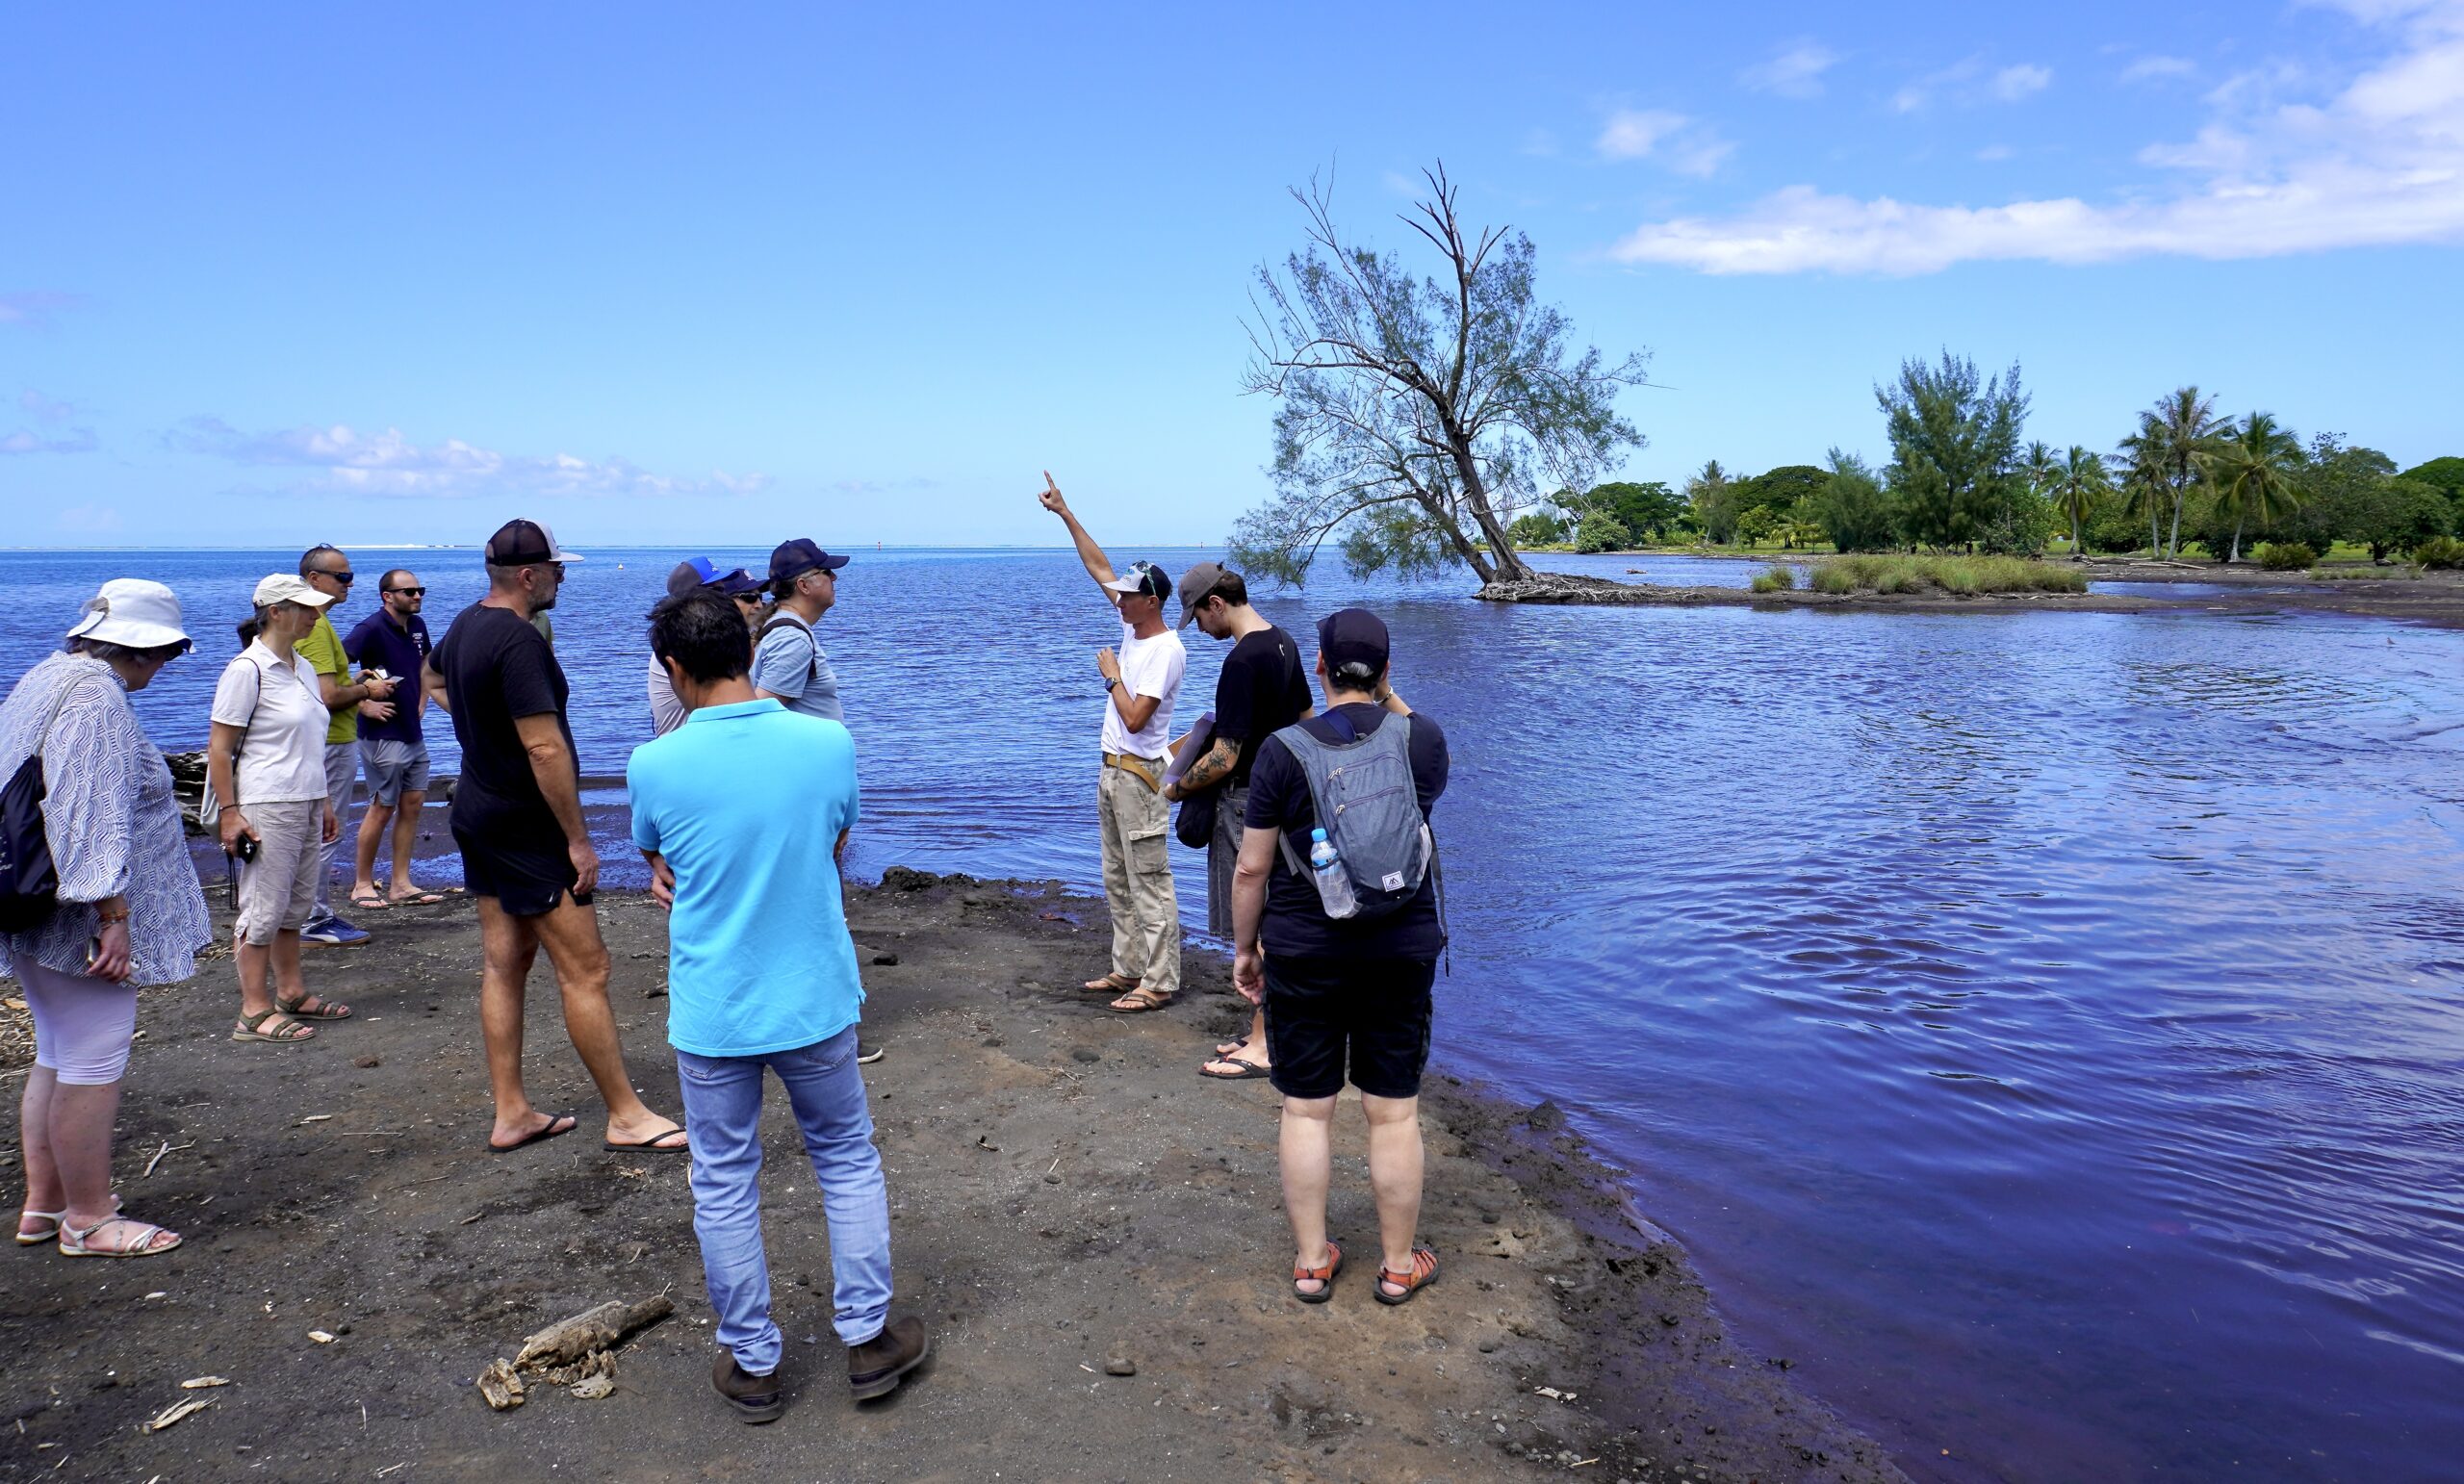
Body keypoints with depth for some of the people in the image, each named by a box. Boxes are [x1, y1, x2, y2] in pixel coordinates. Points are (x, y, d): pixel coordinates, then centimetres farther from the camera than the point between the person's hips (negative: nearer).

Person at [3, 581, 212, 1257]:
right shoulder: (97, 696, -18)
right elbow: (93, 816, -25)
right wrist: (112, 912, -24)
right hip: (81, 920, -11)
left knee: (56, 1058, 19)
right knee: (92, 1067, -1)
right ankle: (87, 1220, 8)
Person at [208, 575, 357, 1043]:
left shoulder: (303, 666, 13)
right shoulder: (247, 670, -11)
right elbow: (218, 749, -12)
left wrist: (325, 802, 20)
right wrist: (229, 812, -17)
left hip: (306, 804, 8)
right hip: (266, 808, -8)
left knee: (296, 904, 15)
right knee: (264, 908, -3)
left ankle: (292, 992, 25)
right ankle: (254, 1012, 4)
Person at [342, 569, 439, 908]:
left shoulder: (417, 626, 8)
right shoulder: (371, 629, -15)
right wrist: (363, 705, -21)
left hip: (414, 733, 8)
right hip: (382, 735, -8)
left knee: (413, 804, 8)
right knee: (382, 809, 0)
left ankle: (401, 884, 15)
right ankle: (362, 885, 13)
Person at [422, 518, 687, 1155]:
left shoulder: (465, 626, 8)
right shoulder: (520, 641, -22)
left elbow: (431, 678, 32)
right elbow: (546, 748, -26)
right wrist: (578, 839, -21)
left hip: (477, 815, 10)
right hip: (527, 828, -10)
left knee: (504, 963, 13)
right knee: (585, 971, -4)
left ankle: (511, 1115, 20)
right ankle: (627, 1116, 4)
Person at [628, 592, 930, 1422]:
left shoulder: (655, 765, -14)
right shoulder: (828, 743, -11)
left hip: (710, 1012, -1)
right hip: (815, 1002, 1)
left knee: (724, 1185, 14)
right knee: (847, 1160, 19)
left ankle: (751, 1365, 27)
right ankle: (867, 1338, 26)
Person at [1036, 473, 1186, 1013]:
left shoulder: (1166, 651, -18)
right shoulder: (1133, 628, 7)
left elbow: (1135, 718, -24)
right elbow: (1099, 567, 13)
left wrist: (1112, 676, -10)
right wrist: (1065, 514, 13)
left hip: (1139, 776, -10)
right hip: (1113, 771, 10)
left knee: (1149, 883, -5)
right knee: (1118, 882, 17)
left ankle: (1160, 983, 0)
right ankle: (1129, 968, 26)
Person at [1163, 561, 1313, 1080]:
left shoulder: (1242, 661, -21)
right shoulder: (1284, 643, 8)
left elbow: (1224, 759, -21)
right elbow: (1308, 720, 20)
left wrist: (1175, 789, -7)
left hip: (1246, 803, -10)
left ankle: (1262, 1047, 5)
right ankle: (1265, 1030, 25)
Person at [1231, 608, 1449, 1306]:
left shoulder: (1283, 749, -10)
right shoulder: (1421, 738, -5)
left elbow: (1251, 868, -7)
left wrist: (1244, 948, 7)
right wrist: (1389, 699, 13)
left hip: (1302, 955, -1)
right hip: (1402, 954, 2)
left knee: (1306, 1111, 10)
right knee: (1395, 1112, 11)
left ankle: (1312, 1262, 22)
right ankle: (1398, 1265, 24)